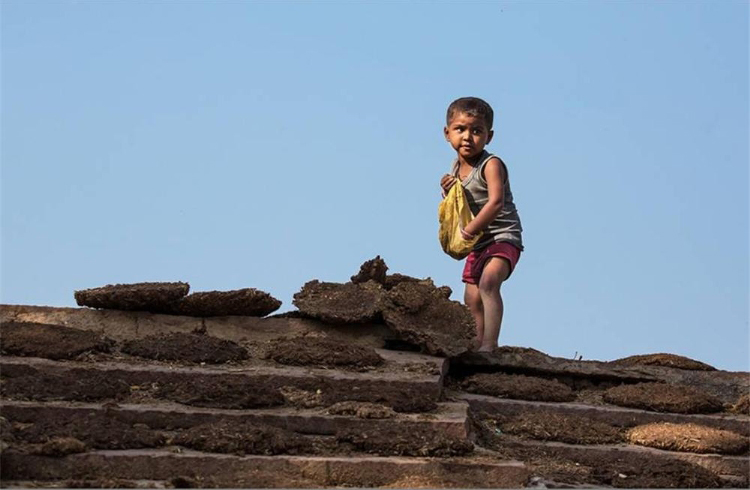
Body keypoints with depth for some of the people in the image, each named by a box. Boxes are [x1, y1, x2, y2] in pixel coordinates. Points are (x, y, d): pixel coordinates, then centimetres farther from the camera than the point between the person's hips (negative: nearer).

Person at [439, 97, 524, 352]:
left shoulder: (491, 164, -17)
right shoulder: (457, 167, 7)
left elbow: (496, 202, -30)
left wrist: (470, 230, -29)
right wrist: (448, 192, -5)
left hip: (503, 236, -9)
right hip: (478, 242, 9)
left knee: (488, 281, -32)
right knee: (473, 298, 15)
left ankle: (489, 345, -38)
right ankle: (481, 346, 31)